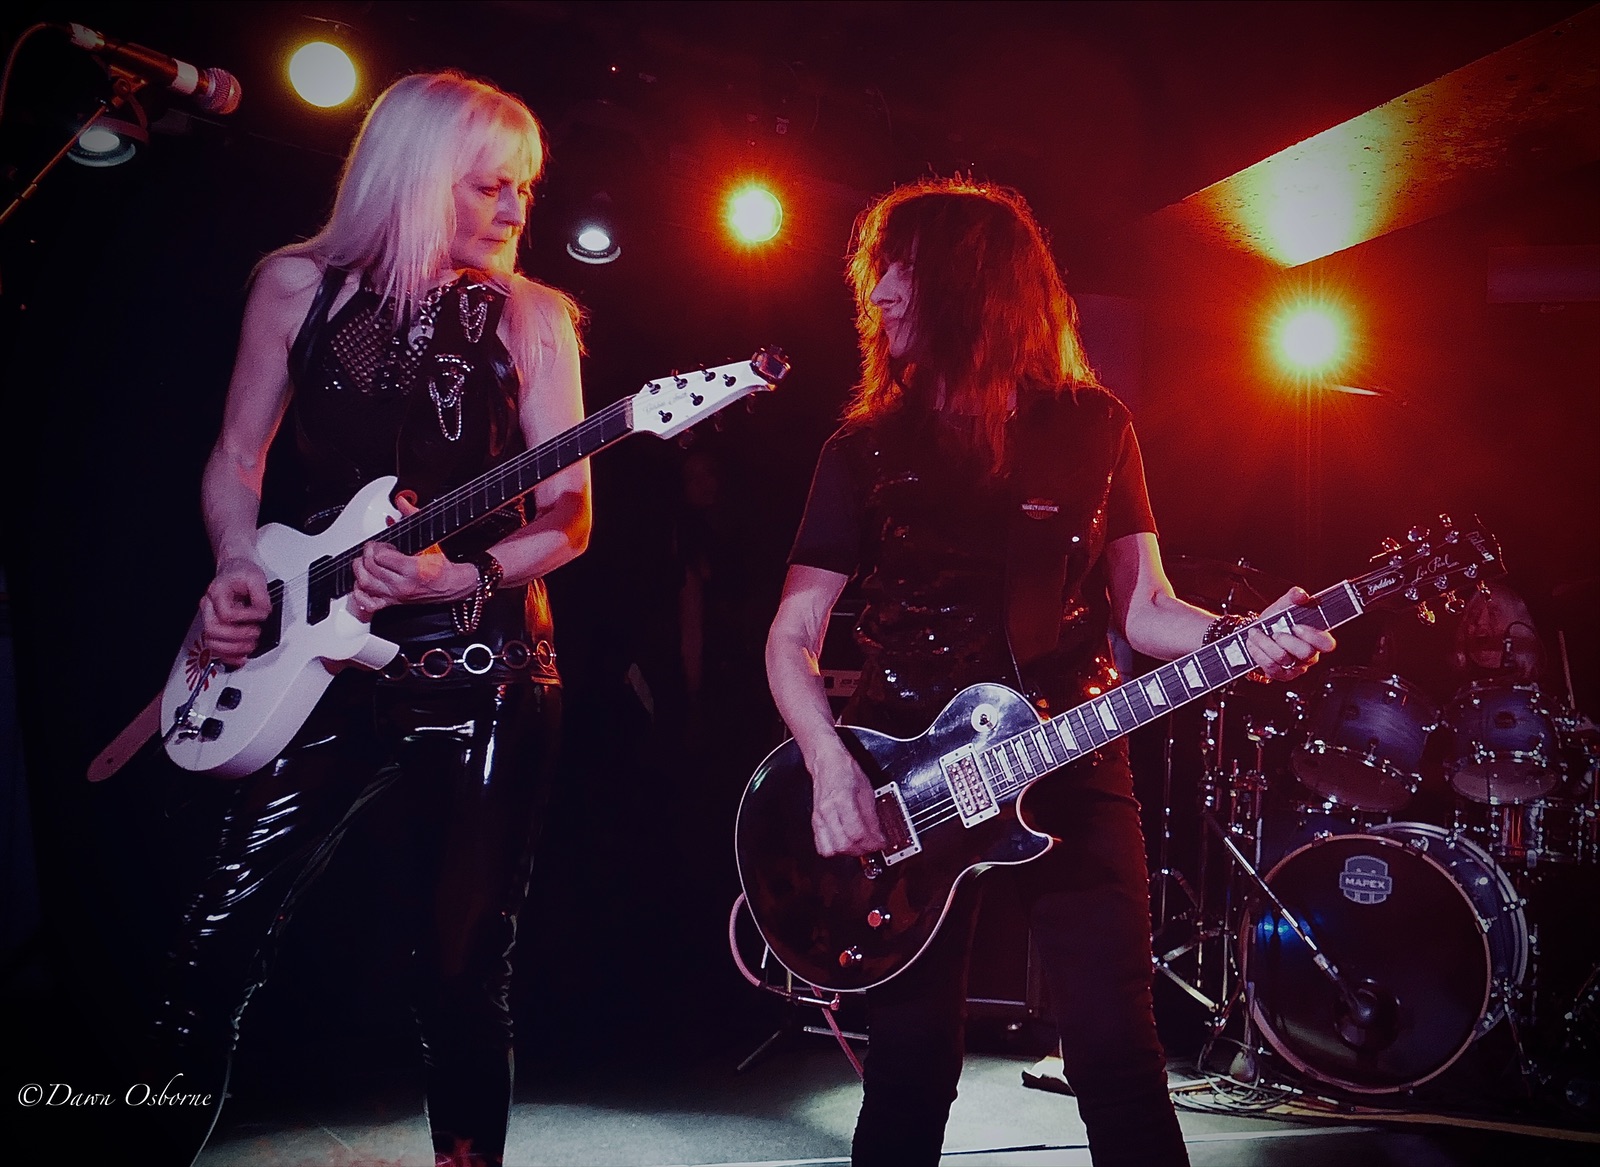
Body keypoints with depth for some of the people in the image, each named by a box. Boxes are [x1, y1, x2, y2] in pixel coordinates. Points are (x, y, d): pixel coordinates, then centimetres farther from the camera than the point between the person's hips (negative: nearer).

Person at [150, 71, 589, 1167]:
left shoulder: (531, 317, 2)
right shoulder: (302, 284, 5)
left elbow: (569, 518, -1)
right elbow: (238, 459, 12)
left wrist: (463, 577, -18)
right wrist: (238, 572, -6)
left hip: (486, 667, -1)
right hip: (328, 660, 1)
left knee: (464, 966, 5)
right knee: (221, 939, -4)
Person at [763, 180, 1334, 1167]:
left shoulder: (1093, 429, 5)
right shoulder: (866, 448, 4)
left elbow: (1143, 607, 5)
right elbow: (792, 636, 2)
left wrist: (1238, 639, -16)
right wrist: (831, 766, -14)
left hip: (1071, 765, 0)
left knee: (1119, 1051, -2)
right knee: (910, 1066, 5)